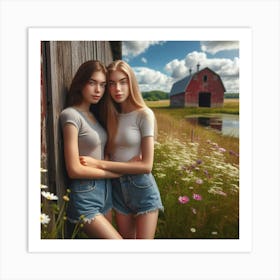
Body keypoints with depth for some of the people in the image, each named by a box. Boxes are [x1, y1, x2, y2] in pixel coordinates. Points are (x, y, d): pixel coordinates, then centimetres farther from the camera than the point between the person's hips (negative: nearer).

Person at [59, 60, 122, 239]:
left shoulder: (95, 115, 9)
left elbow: (101, 156, 10)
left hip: (105, 191, 7)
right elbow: (74, 169, -17)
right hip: (85, 198, -7)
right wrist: (116, 172, -9)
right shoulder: (71, 115, -14)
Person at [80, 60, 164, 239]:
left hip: (142, 188, -4)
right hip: (117, 187, 5)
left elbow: (146, 165, -18)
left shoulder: (144, 114, -13)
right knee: (127, 239, 18)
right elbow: (110, 152, 6)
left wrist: (100, 164, -20)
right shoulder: (111, 116, 3)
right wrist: (128, 163, -15)